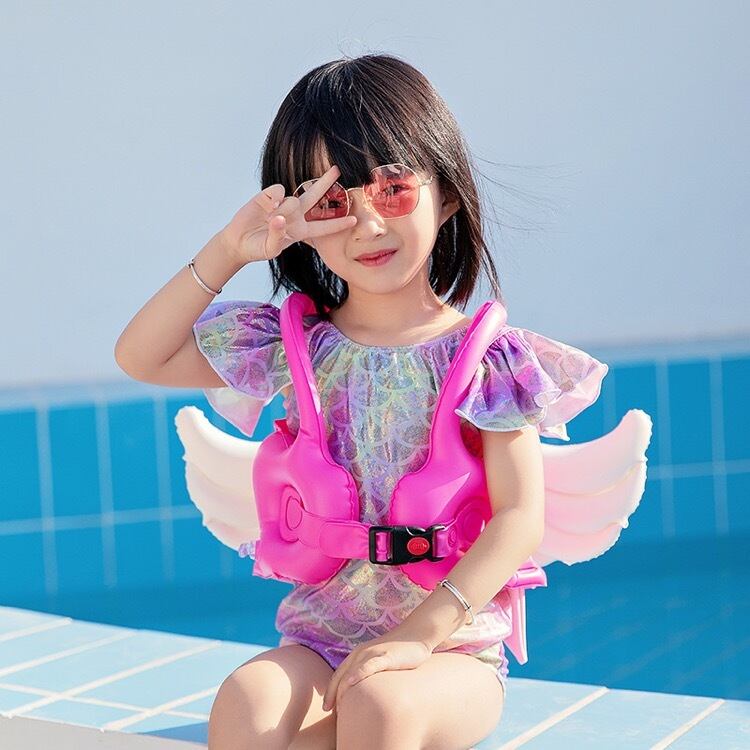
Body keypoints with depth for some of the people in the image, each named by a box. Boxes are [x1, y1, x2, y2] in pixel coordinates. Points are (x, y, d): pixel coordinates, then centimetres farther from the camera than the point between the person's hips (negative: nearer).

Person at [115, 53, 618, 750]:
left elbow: (520, 517, -10)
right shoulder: (293, 346, 5)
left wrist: (420, 631, -21)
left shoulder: (487, 354, -5)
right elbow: (140, 357, 6)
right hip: (316, 642, 3)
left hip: (454, 647, -2)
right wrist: (228, 251, -6)